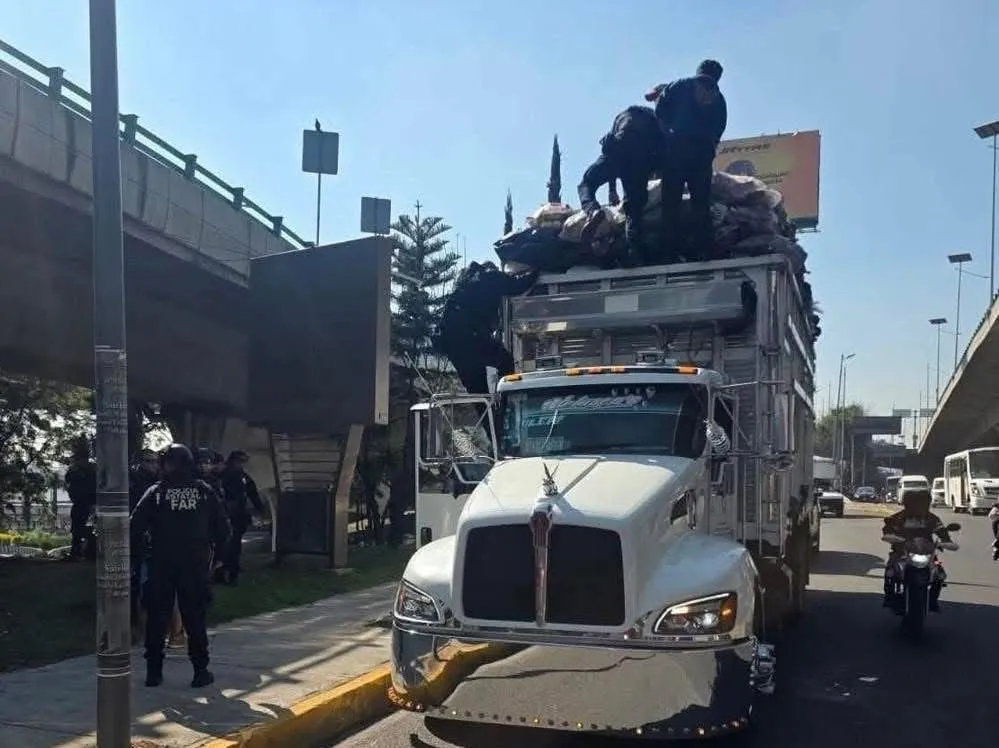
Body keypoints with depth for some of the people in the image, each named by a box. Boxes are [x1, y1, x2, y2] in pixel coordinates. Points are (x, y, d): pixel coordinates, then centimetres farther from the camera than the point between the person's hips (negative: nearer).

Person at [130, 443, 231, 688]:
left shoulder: (155, 492, -3)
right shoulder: (205, 491, 2)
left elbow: (136, 527, -9)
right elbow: (223, 528, 2)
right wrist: (215, 549, 15)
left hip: (161, 565, -1)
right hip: (196, 565, 1)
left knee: (157, 617, 9)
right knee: (195, 618, 7)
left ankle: (154, 671, 12)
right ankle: (201, 671, 9)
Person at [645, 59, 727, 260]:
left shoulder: (680, 86, 12)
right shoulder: (719, 100, 21)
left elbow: (660, 111, 6)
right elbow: (718, 132, 15)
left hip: (677, 146, -2)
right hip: (704, 151, 3)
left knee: (671, 200, -3)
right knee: (701, 202, 4)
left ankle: (675, 248, -11)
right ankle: (703, 249, -5)